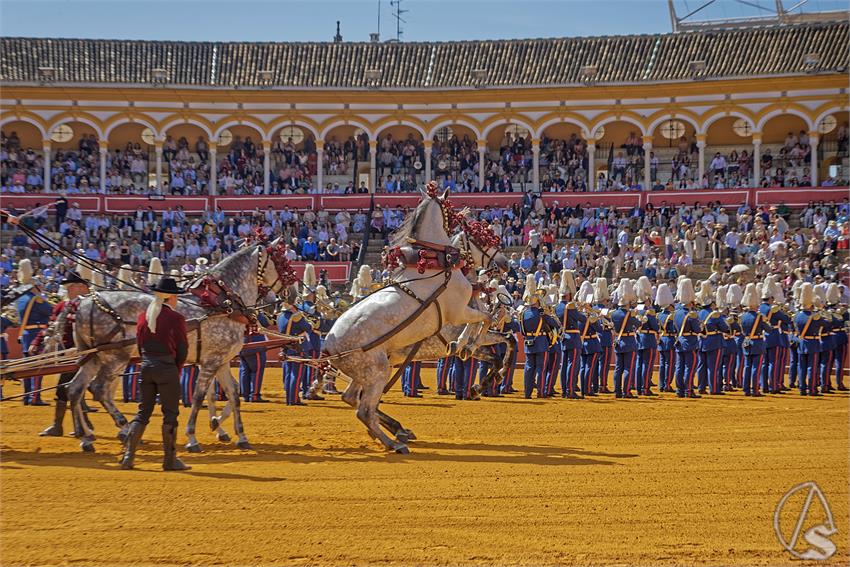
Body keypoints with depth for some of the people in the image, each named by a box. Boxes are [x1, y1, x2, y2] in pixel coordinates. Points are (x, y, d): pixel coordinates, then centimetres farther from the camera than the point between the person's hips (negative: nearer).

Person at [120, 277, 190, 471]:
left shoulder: (143, 316, 6)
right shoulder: (176, 318, -10)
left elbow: (140, 343, 11)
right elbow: (182, 349, -6)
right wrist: (176, 369, 9)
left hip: (146, 367, 6)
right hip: (167, 368, -5)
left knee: (143, 411, 13)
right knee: (170, 413, 3)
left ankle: (128, 454, 6)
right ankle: (170, 460, 7)